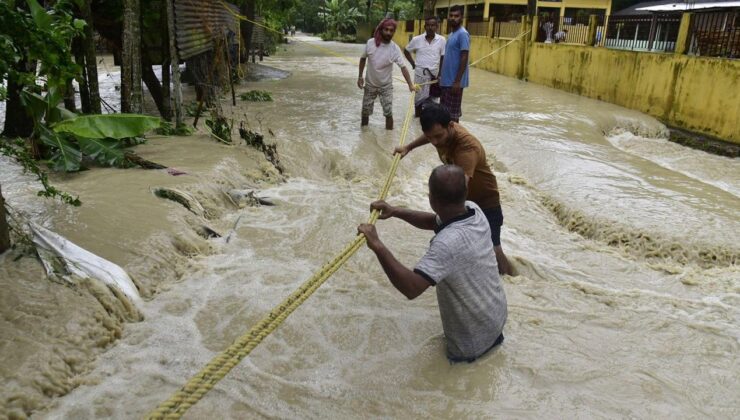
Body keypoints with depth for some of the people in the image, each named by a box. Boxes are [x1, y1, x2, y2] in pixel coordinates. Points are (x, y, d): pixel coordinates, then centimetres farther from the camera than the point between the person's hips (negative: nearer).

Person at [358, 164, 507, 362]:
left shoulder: (449, 242, -40)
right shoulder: (474, 210, -14)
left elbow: (410, 288, -47)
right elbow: (434, 221, 4)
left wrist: (377, 245, -44)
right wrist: (395, 211, -9)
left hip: (474, 336, -6)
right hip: (497, 315, 6)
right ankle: (492, 336, 24)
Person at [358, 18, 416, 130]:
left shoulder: (395, 48, -17)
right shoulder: (370, 43, -13)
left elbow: (403, 67, -20)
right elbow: (363, 59, 3)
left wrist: (410, 84, -31)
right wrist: (360, 76, 2)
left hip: (386, 86, -2)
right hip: (370, 84, 2)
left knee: (388, 112, -3)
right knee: (365, 111, 12)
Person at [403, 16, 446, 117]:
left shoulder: (442, 40, -4)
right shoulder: (417, 39, -3)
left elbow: (443, 58, 0)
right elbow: (406, 51, 11)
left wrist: (441, 74, -3)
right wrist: (413, 64, 4)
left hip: (435, 74, 0)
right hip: (420, 73, 0)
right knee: (419, 96, 9)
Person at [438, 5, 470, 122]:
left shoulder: (462, 34, -13)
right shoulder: (451, 34, 15)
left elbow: (464, 59, -19)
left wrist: (457, 81, -22)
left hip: (454, 81, -9)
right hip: (446, 80, 9)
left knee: (453, 112, -2)